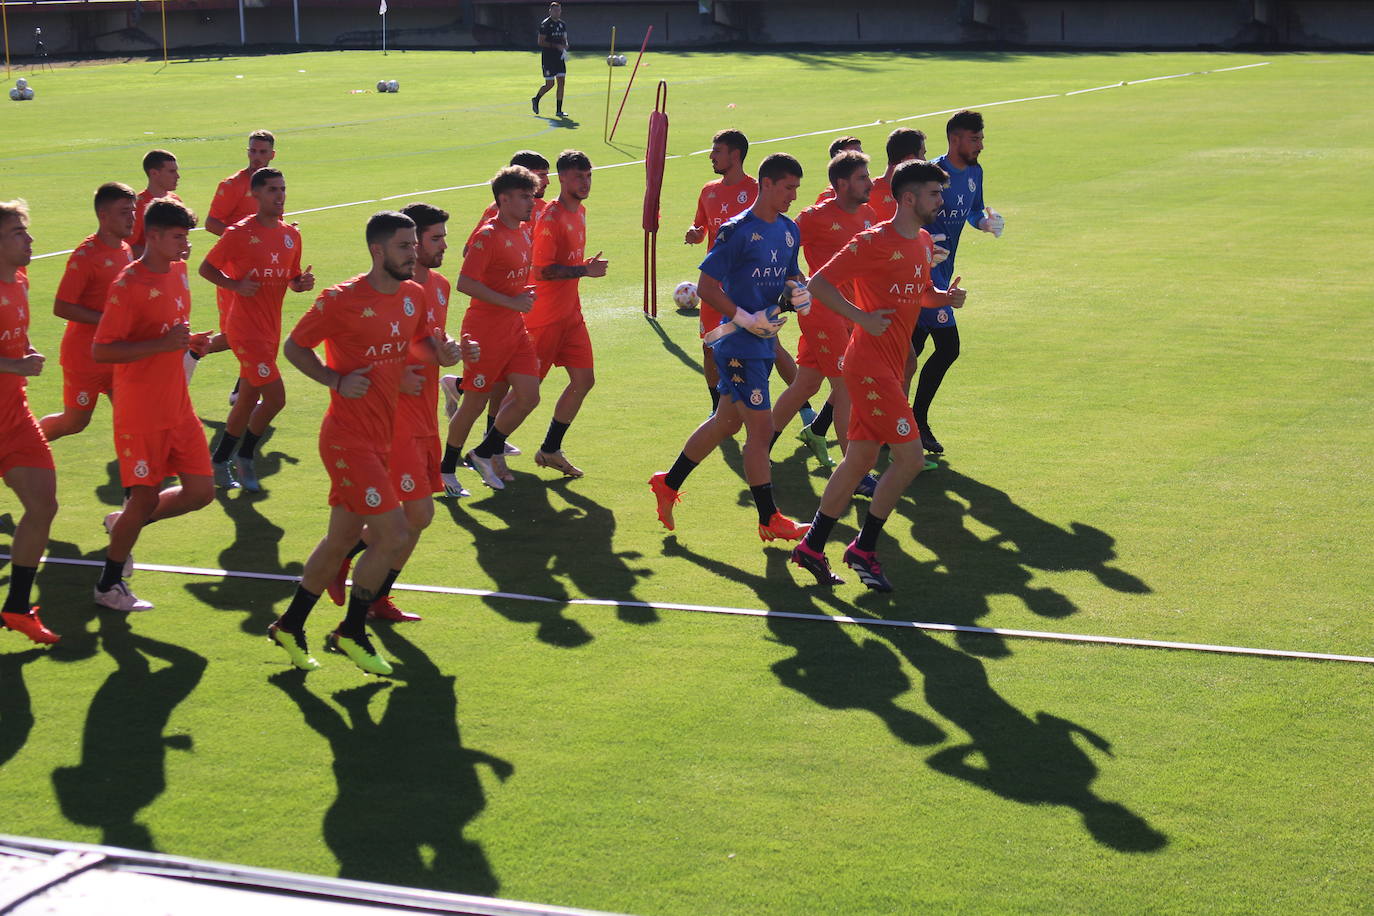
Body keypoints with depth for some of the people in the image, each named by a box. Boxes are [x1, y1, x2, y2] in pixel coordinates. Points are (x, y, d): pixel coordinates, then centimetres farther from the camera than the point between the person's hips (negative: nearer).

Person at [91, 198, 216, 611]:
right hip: (141, 413, -7)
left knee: (201, 491, 5)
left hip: (178, 407, 7)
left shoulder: (178, 272, 8)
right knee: (145, 497, -2)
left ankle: (124, 524, 28)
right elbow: (101, 351, -20)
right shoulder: (128, 285, -17)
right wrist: (163, 344, -25)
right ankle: (109, 586, 16)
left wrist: (190, 341, 3)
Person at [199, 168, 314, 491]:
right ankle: (245, 457, 5)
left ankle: (219, 463, 27)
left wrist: (303, 283, -4)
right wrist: (236, 284, -19)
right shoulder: (239, 233, -11)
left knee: (248, 399, 13)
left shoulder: (291, 235, 8)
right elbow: (206, 268, -4)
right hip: (246, 329, -7)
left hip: (270, 329, 7)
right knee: (275, 397, -13)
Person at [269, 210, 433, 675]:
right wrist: (336, 380, -16)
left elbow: (416, 345, 22)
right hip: (348, 439, -8)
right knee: (393, 534, -11)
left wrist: (443, 351, 0)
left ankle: (290, 625, 29)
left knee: (342, 537, 15)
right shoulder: (342, 299, -14)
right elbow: (293, 346, -4)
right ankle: (351, 632, 6)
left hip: (380, 437, 8)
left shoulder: (415, 295, 7)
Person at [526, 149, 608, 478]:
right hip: (544, 315, -9)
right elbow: (542, 270, -23)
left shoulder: (580, 212, 11)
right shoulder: (551, 218, -18)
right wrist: (585, 270, -20)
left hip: (571, 314, 9)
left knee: (584, 380, 6)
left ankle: (550, 450, 18)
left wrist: (589, 264, 9)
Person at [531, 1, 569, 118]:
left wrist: (565, 46, -3)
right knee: (550, 84, -3)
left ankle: (559, 110, 3)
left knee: (561, 82, -1)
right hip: (548, 58, -6)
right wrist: (556, 46, -20)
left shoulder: (563, 24, 11)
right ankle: (536, 100, 24)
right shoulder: (545, 24, -9)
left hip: (560, 58, 6)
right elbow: (541, 42, -13)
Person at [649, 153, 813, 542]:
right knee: (761, 427, -6)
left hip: (765, 343, 9)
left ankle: (669, 483, 32)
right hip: (739, 346, -9)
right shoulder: (737, 231, -14)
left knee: (727, 421, 17)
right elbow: (706, 286, -14)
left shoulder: (789, 230, 10)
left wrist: (799, 292, 0)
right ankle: (769, 520, 2)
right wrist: (745, 318, -20)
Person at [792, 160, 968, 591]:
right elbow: (819, 283, -14)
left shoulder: (924, 243, 13)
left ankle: (812, 547, 20)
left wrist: (946, 297, 5)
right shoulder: (875, 242, -14)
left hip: (889, 367, 9)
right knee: (910, 456, -10)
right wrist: (862, 317, -20)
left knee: (859, 460, 12)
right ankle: (864, 549, 1)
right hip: (871, 364, -9)